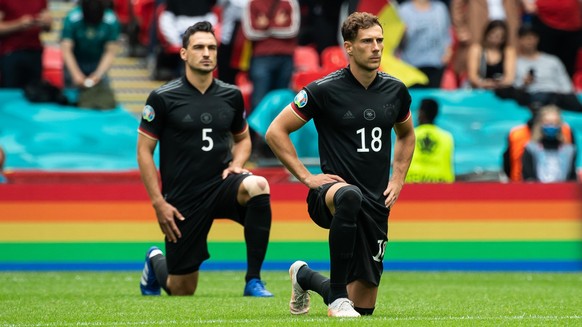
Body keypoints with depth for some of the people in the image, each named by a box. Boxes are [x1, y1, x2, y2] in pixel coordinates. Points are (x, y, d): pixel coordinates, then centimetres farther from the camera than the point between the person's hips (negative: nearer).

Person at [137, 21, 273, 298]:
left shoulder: (231, 95, 4)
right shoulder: (163, 98, -7)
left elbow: (242, 139, 20)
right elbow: (144, 151, -4)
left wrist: (236, 164, -3)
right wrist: (158, 203, -10)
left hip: (221, 183, 2)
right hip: (183, 199, -2)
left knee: (258, 186, -34)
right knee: (182, 291, 2)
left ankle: (253, 281, -25)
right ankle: (155, 261, 42)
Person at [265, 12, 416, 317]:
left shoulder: (395, 90, 5)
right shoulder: (324, 90, -8)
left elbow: (406, 135, 26)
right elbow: (275, 132, -3)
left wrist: (397, 179, 12)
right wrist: (307, 177, -9)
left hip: (376, 203, 5)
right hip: (331, 191, -5)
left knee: (363, 306, 4)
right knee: (350, 196, -45)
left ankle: (305, 276, 37)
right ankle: (337, 296, -34)